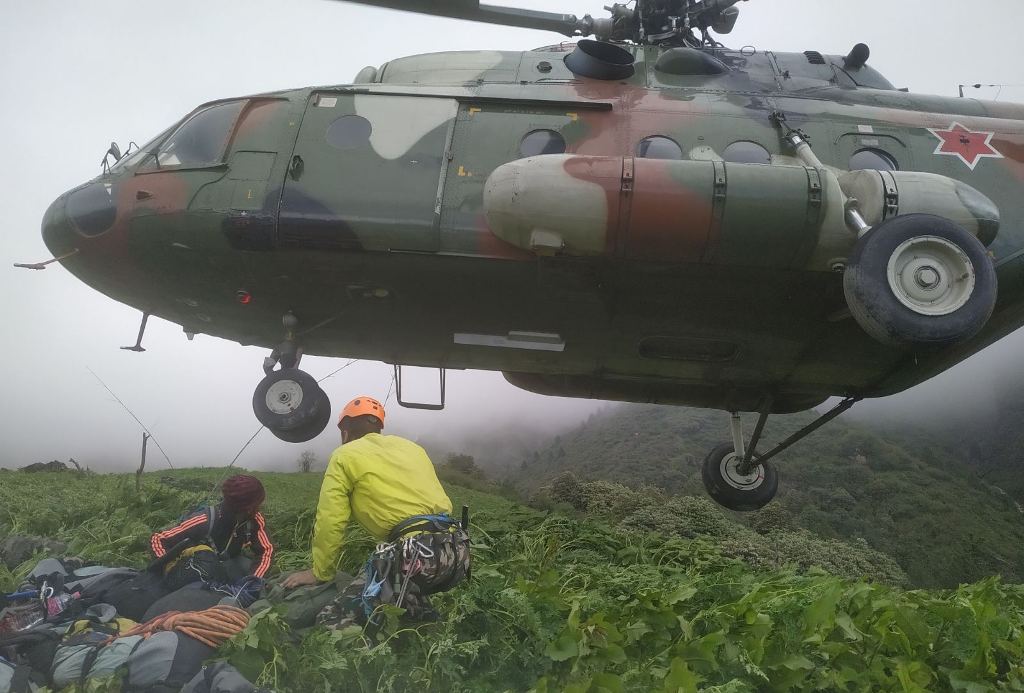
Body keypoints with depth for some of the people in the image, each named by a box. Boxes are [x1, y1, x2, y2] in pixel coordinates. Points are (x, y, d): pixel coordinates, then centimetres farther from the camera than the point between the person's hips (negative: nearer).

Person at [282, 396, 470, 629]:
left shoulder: (345, 455, 9)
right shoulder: (411, 447, 27)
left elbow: (330, 523, 4)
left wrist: (320, 573, 18)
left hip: (416, 553, -7)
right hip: (458, 550, 7)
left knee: (333, 622, -3)